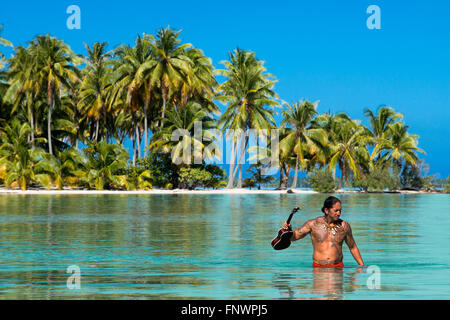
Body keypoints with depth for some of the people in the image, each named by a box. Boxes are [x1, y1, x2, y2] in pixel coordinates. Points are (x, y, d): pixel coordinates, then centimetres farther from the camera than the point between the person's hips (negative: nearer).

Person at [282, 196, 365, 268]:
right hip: (318, 267, -1)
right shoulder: (313, 224, 2)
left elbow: (353, 248, 18)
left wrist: (362, 266, 16)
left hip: (338, 267, 1)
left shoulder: (344, 226, 5)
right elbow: (294, 236, 7)